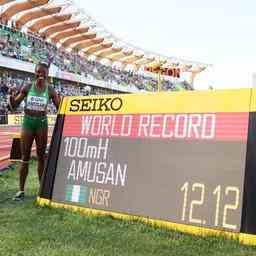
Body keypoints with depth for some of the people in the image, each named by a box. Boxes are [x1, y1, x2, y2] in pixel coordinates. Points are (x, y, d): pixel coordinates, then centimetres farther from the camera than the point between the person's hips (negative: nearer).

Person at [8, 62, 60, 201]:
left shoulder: (50, 90, -2)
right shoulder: (27, 87, -2)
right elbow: (13, 106, 2)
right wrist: (11, 96, -18)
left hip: (42, 123, 0)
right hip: (27, 123, 0)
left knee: (41, 156, 7)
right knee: (25, 158, 3)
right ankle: (21, 190, 11)